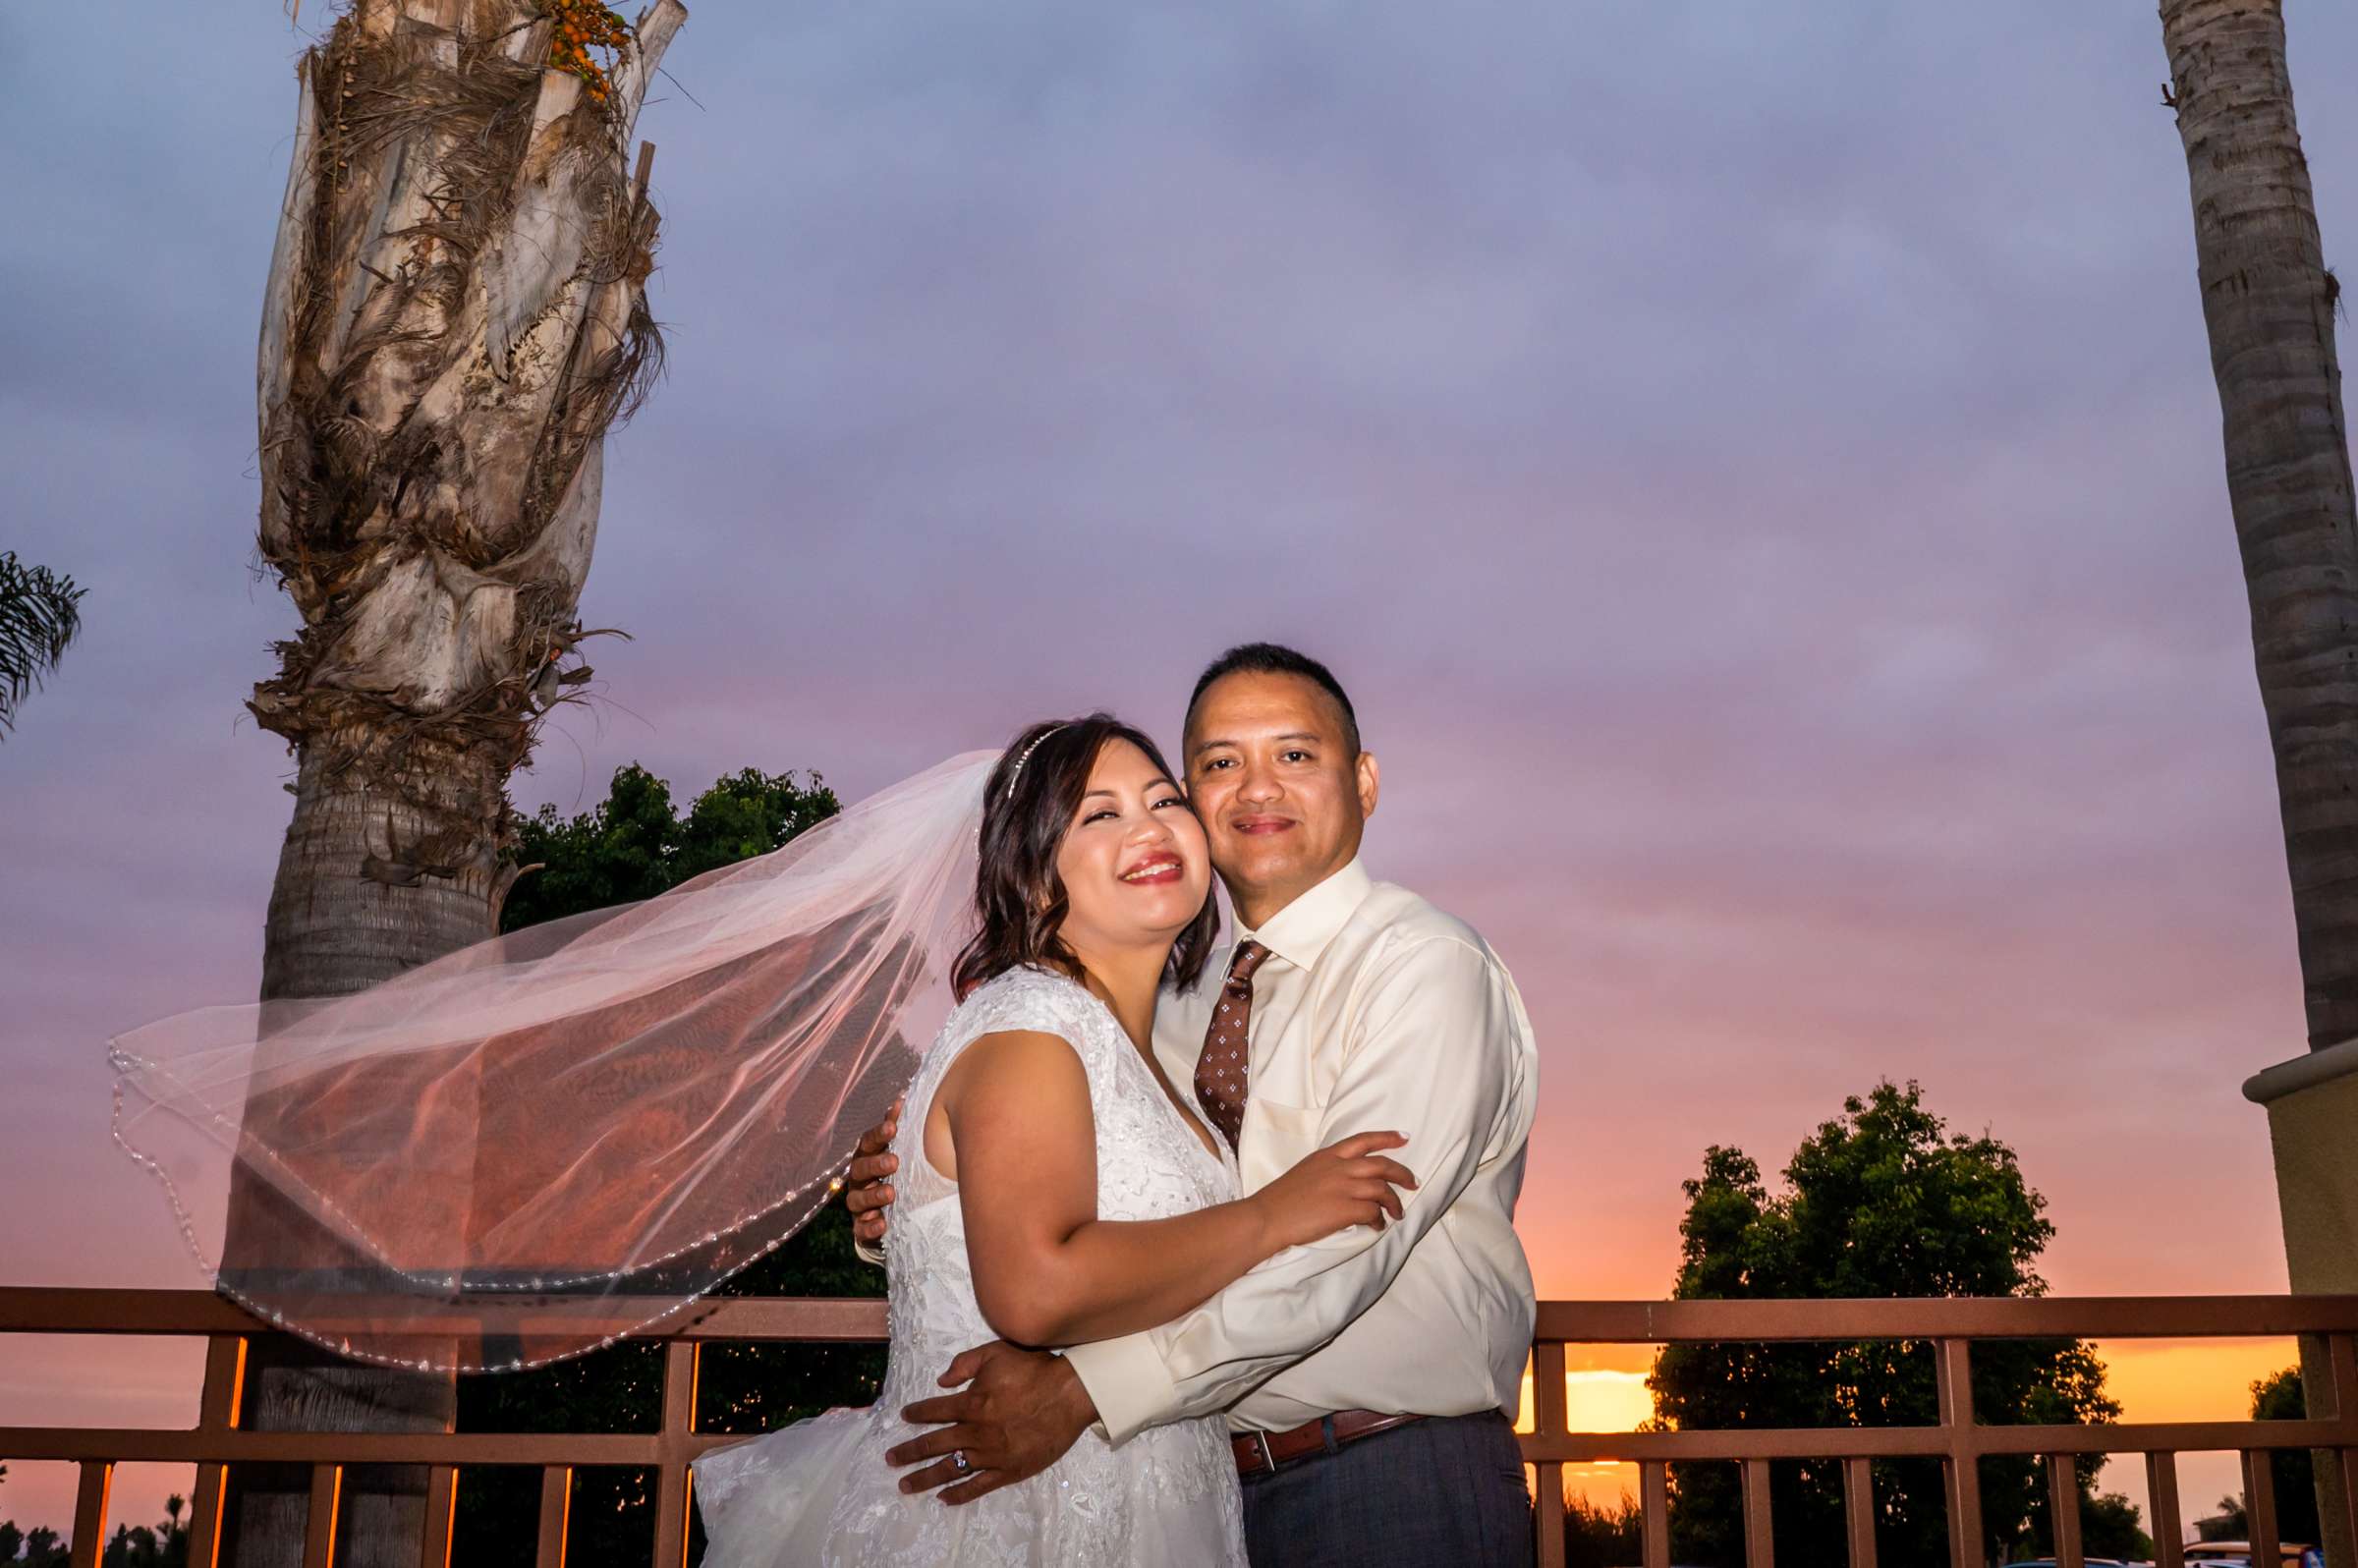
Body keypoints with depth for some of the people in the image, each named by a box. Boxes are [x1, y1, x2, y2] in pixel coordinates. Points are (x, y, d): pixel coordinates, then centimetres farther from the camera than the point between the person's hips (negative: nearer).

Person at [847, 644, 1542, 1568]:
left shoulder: (1427, 967, -12)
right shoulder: (1182, 997, 11)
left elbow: (1341, 1240, -23)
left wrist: (1079, 1389, -28)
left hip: (1393, 1488, -6)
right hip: (1201, 1482, 6)